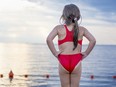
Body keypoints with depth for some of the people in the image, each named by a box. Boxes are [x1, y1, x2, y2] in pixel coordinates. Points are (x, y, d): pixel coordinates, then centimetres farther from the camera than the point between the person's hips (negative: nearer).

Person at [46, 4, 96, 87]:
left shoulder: (59, 28, -2)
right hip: (76, 62, 1)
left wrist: (55, 53, -6)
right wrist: (86, 53, -1)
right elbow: (93, 40, -10)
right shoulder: (82, 29, 2)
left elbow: (48, 39, -16)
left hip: (63, 62, 0)